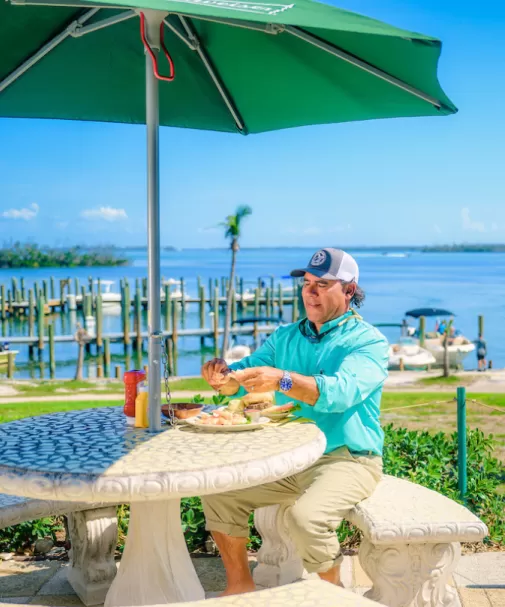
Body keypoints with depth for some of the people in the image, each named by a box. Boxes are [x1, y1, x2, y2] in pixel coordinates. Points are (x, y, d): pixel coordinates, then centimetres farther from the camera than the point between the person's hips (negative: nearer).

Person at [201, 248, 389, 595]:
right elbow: (244, 376, 4)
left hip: (347, 459, -6)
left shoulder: (368, 341, -9)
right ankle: (240, 585, 13)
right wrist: (223, 376, -21)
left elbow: (341, 391, -27)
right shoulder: (286, 336, 11)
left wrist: (283, 379, -41)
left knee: (305, 516, -31)